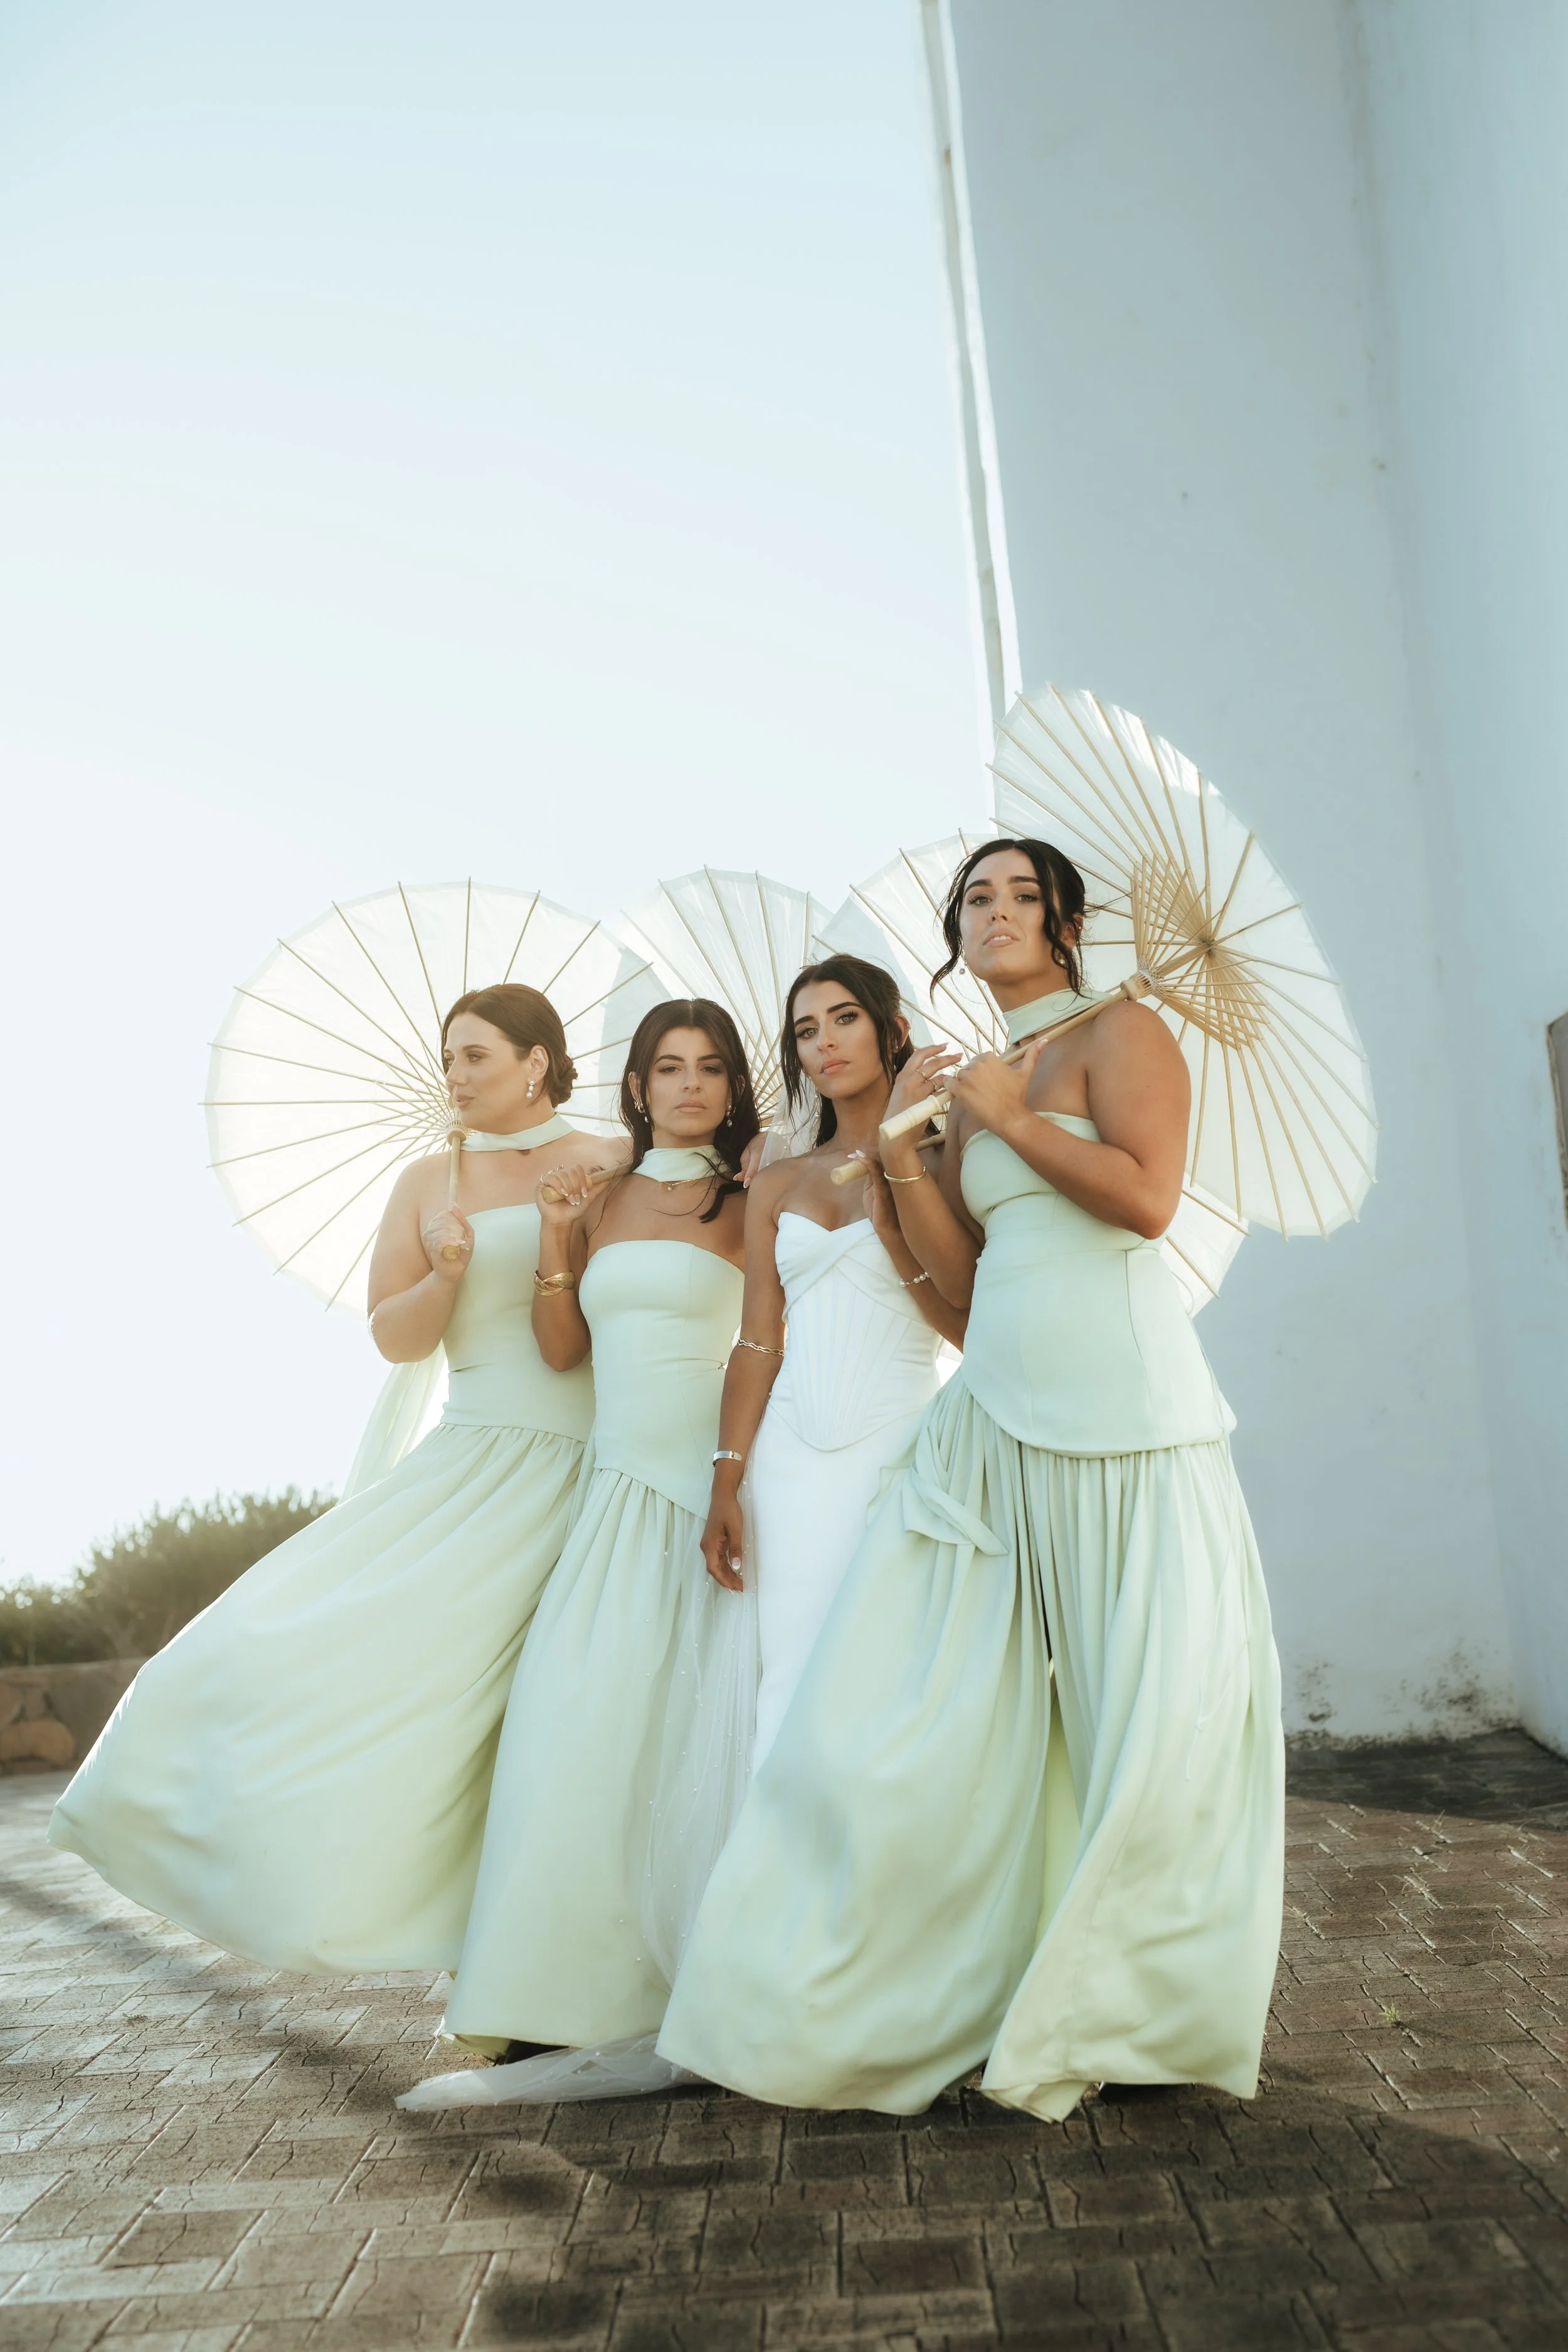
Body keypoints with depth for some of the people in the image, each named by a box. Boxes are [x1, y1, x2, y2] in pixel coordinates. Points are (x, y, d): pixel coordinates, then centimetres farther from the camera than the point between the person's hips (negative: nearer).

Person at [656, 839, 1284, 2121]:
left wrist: (1009, 1115, -9)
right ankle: (850, 2001, 14)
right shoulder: (973, 1083, 19)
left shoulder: (1119, 1032, 2)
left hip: (1123, 1414, -6)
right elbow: (962, 1275, 14)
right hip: (997, 1416, 6)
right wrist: (903, 1154, 4)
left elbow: (1147, 1197, -15)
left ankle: (1141, 2006, 19)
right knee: (923, 1697, 3)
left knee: (1155, 1713, 0)